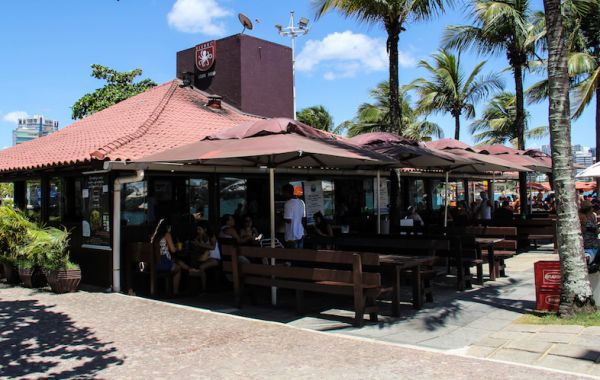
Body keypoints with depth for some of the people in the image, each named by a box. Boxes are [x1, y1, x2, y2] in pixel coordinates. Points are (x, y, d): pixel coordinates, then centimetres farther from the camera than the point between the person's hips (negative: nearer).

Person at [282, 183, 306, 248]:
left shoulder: (288, 204, -16)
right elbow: (303, 217, 12)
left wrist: (282, 217, -2)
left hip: (292, 236, -7)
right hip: (301, 234, 7)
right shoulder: (301, 202, 8)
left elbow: (288, 220, -19)